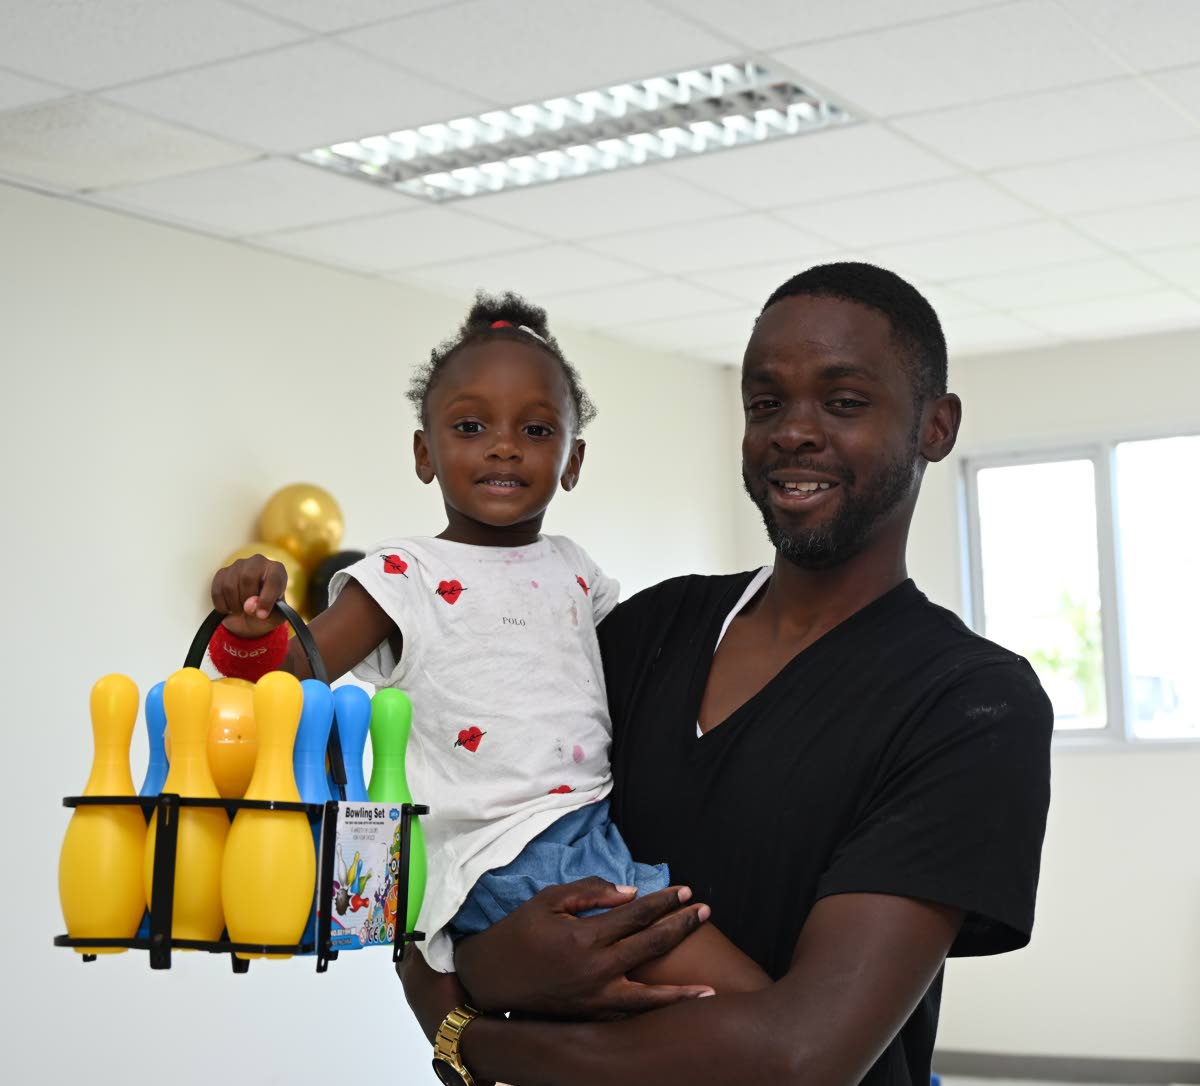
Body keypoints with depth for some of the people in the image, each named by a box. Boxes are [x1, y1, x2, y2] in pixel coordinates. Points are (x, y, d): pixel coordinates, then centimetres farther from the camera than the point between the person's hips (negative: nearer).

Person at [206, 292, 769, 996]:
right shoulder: (405, 578, -1)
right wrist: (251, 632, -28)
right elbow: (289, 677, -9)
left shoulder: (572, 566, 16)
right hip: (512, 854, -8)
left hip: (599, 825, 8)